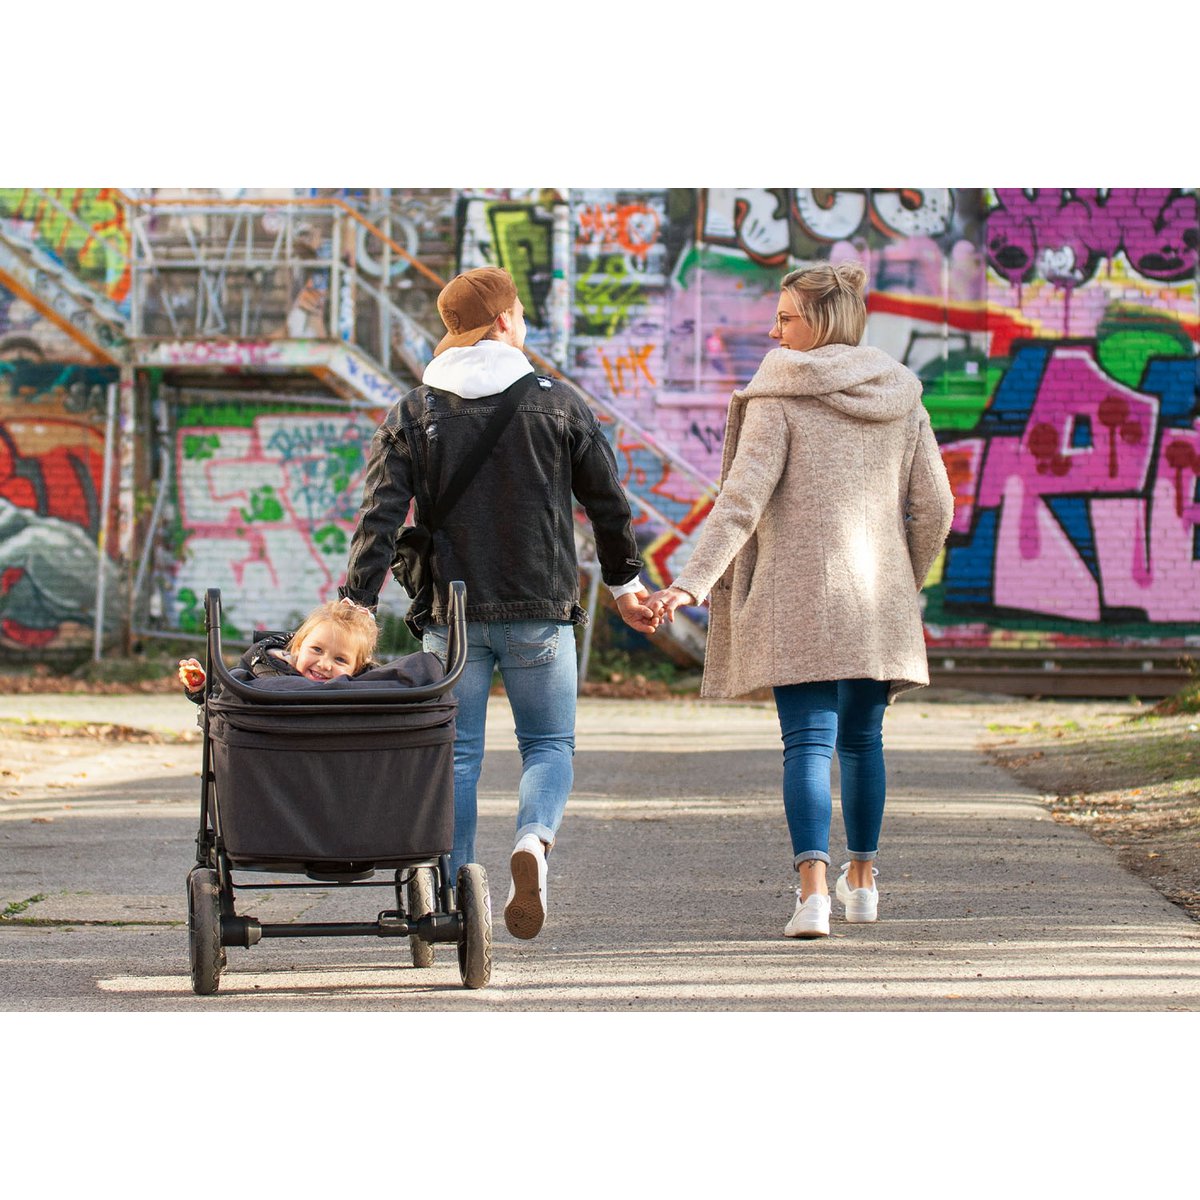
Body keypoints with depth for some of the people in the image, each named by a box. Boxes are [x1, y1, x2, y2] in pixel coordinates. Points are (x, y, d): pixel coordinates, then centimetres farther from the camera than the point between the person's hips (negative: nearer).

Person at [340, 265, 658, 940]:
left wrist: (356, 606, -6)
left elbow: (380, 518, -6)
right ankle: (535, 839, -19)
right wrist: (625, 581, 22)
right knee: (549, 745, 10)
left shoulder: (414, 414, 1)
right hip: (540, 612, -1)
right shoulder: (558, 403, 1)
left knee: (455, 755, 9)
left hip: (450, 614, 1)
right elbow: (609, 502, 8)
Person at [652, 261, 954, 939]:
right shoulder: (901, 400, 8)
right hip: (878, 604, 4)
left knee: (809, 741, -6)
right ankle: (862, 878, 30)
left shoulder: (780, 398, -6)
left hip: (800, 597, -4)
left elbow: (742, 500, -15)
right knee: (862, 737, 20)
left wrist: (694, 582, -19)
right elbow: (934, 509, 9)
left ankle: (813, 888, -20)